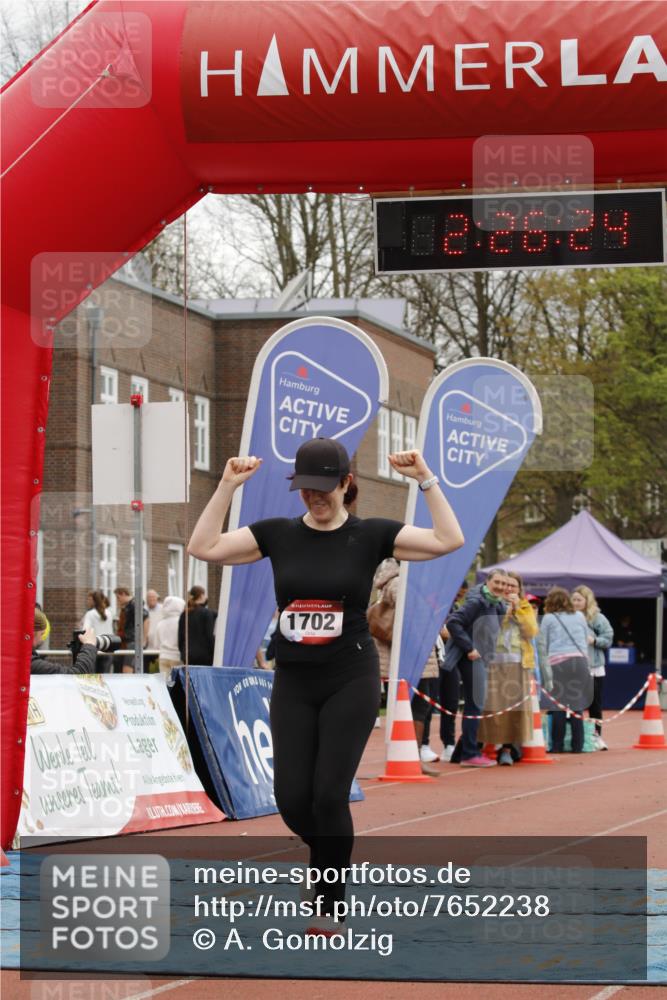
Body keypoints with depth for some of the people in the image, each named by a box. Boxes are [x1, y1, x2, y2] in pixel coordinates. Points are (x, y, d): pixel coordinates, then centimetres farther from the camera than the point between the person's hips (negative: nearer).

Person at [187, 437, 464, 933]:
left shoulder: (370, 535, -3)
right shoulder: (277, 534, 4)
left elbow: (449, 540, -11)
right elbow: (204, 546, -1)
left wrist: (426, 480, -18)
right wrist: (228, 485, -7)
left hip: (351, 680, -3)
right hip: (292, 682, 3)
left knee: (329, 795, -9)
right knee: (292, 799, -2)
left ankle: (330, 907, 7)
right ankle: (331, 856, 31)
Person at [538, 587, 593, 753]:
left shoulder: (548, 618, 9)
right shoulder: (579, 616, 17)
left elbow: (543, 648, 8)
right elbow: (586, 642, 18)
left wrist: (545, 671, 12)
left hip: (558, 661, -3)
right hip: (580, 660, 3)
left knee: (558, 705, -1)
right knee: (577, 705, 5)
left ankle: (557, 746, -3)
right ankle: (577, 745, 4)